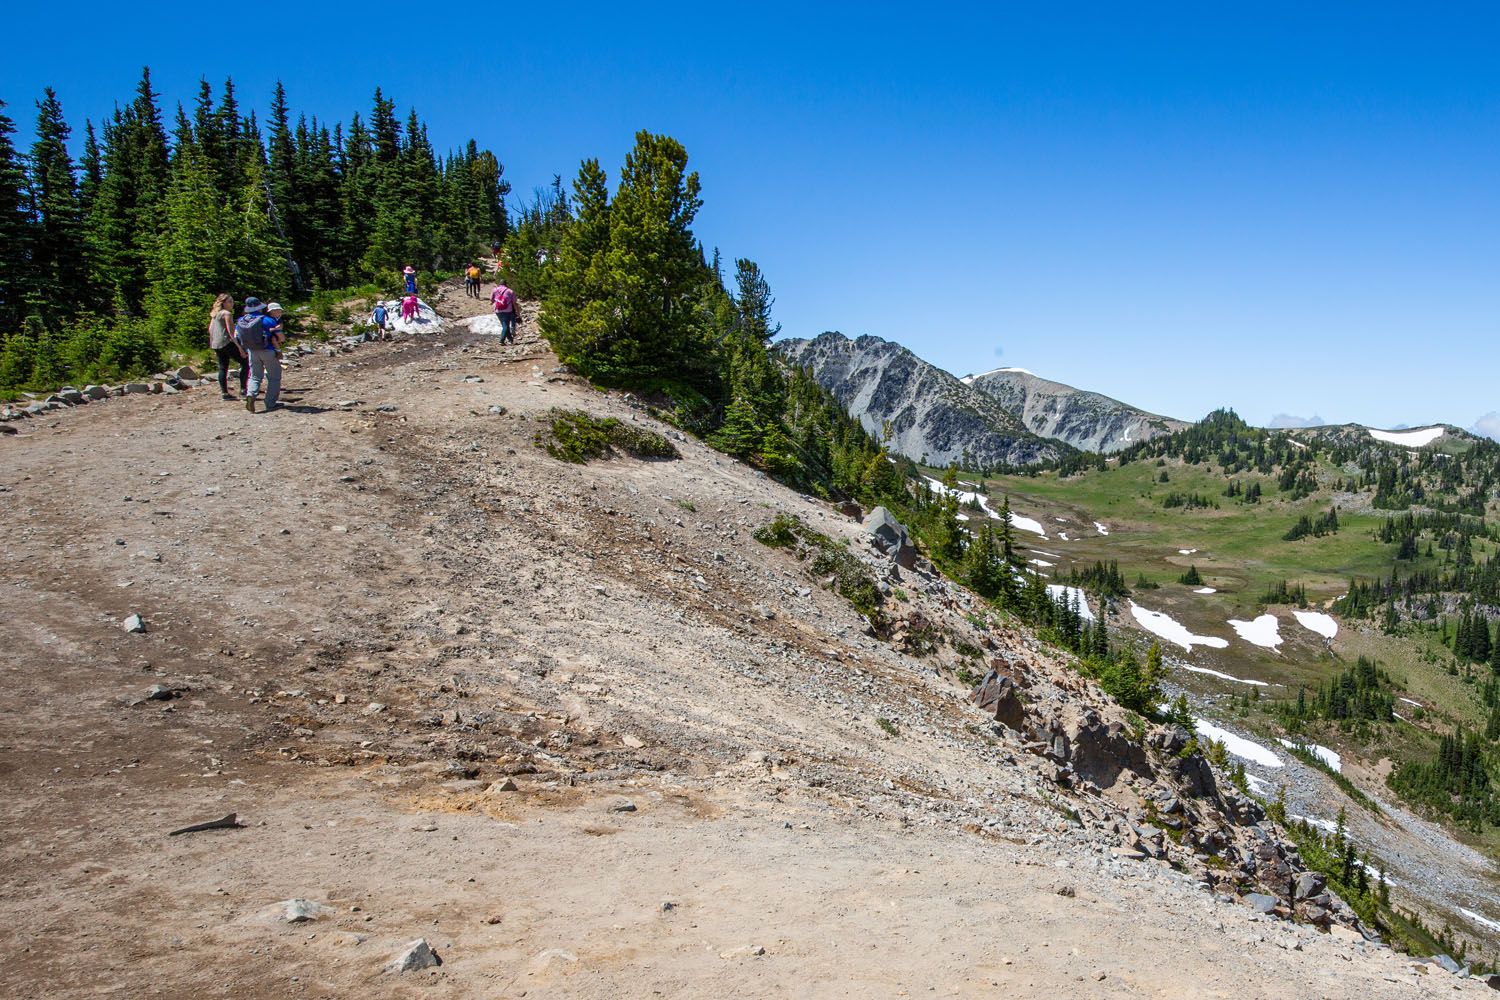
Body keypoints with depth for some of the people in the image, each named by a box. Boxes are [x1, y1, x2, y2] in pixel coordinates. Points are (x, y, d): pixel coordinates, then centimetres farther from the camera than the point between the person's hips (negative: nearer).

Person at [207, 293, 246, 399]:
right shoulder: (227, 313, -7)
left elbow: (210, 329, 19)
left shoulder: (215, 314, 18)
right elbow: (230, 331, -13)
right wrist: (239, 347, -16)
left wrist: (212, 345, 25)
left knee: (223, 367, 10)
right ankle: (243, 389, -10)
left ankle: (224, 392, 7)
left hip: (216, 344, 9)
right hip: (227, 343, -9)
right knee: (245, 363, -3)